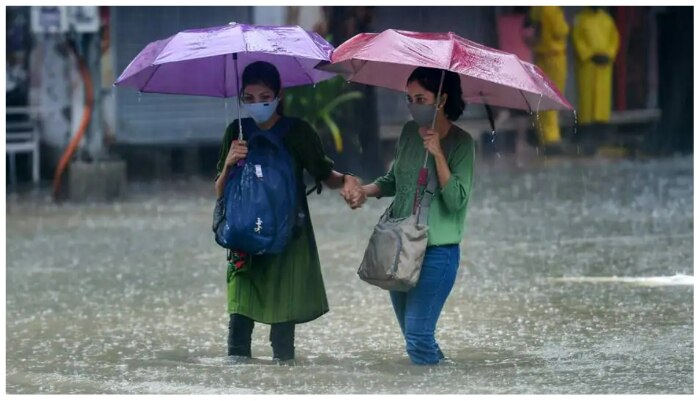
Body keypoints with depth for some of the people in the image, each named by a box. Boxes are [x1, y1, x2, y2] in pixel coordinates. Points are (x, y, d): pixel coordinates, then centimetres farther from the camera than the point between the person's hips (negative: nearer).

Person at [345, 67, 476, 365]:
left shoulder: (461, 143, -11)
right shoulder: (409, 132, 6)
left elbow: (456, 201, -19)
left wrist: (438, 155, -24)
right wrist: (367, 191, 0)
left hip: (437, 250, -7)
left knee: (417, 336, -13)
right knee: (411, 332, 12)